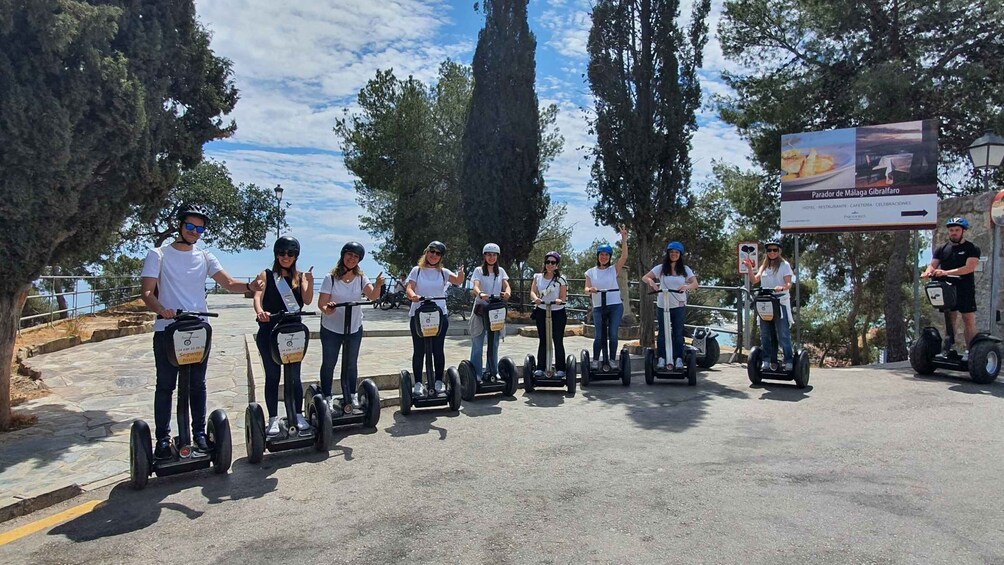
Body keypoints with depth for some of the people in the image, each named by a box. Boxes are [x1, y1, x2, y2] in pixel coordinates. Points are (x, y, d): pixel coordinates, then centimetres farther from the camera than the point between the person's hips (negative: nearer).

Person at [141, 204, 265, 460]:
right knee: (165, 385, 5)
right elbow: (146, 291, -8)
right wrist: (161, 309, -29)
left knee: (197, 384, 10)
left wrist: (249, 286, -25)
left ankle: (199, 433, 20)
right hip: (167, 330, -3)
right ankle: (163, 439, 13)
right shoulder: (158, 255, 2)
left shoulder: (205, 258, 10)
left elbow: (228, 282, -3)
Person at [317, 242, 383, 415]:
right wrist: (326, 309, -37)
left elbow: (373, 296, -18)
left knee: (351, 364, 13)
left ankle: (352, 397, 24)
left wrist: (378, 286, -38)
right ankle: (327, 399, 19)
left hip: (354, 328, 3)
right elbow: (322, 303, -14)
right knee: (329, 364, 7)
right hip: (331, 329, -2)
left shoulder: (361, 278, -5)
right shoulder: (330, 278, -12)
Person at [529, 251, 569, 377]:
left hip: (558, 312, -2)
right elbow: (532, 292, -4)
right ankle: (540, 368, 14)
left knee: (558, 341, 1)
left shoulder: (561, 279, -3)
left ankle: (560, 369, 9)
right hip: (541, 312, 2)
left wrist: (559, 300, -28)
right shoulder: (538, 277, 5)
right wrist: (535, 298, -27)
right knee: (542, 341, 8)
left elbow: (563, 298, -6)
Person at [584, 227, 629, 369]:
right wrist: (590, 290, -24)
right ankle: (595, 360, 9)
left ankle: (612, 360, 10)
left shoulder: (614, 269, 5)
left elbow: (624, 257, -8)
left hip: (615, 306, 0)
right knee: (599, 336, -3)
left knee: (613, 335, -1)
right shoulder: (591, 272, 8)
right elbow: (587, 288, 1)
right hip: (598, 307, 0)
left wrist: (624, 239, -16)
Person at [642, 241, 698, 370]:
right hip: (663, 305, 0)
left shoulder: (685, 269, 4)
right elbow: (645, 277, -4)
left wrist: (687, 286, -28)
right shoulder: (661, 268, 2)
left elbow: (695, 283, -5)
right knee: (662, 332, 4)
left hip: (679, 306, 0)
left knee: (678, 333, 4)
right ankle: (661, 358, 10)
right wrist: (651, 281, -27)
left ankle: (679, 359, 9)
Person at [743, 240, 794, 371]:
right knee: (765, 335, 7)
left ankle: (789, 361, -4)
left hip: (780, 303, -5)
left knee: (783, 335, -7)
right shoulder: (764, 266, 18)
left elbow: (789, 284, -7)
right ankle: (766, 361, 12)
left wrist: (782, 288, -28)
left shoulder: (784, 265, 2)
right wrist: (750, 268, -6)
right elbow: (754, 280, 8)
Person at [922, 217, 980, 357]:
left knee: (969, 321, -3)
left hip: (965, 291, -4)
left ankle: (970, 351, -1)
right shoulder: (942, 249, 12)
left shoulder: (972, 249, -1)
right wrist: (929, 271, -21)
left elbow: (970, 267, -16)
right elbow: (933, 264, 5)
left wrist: (946, 272, -29)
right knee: (950, 321, 8)